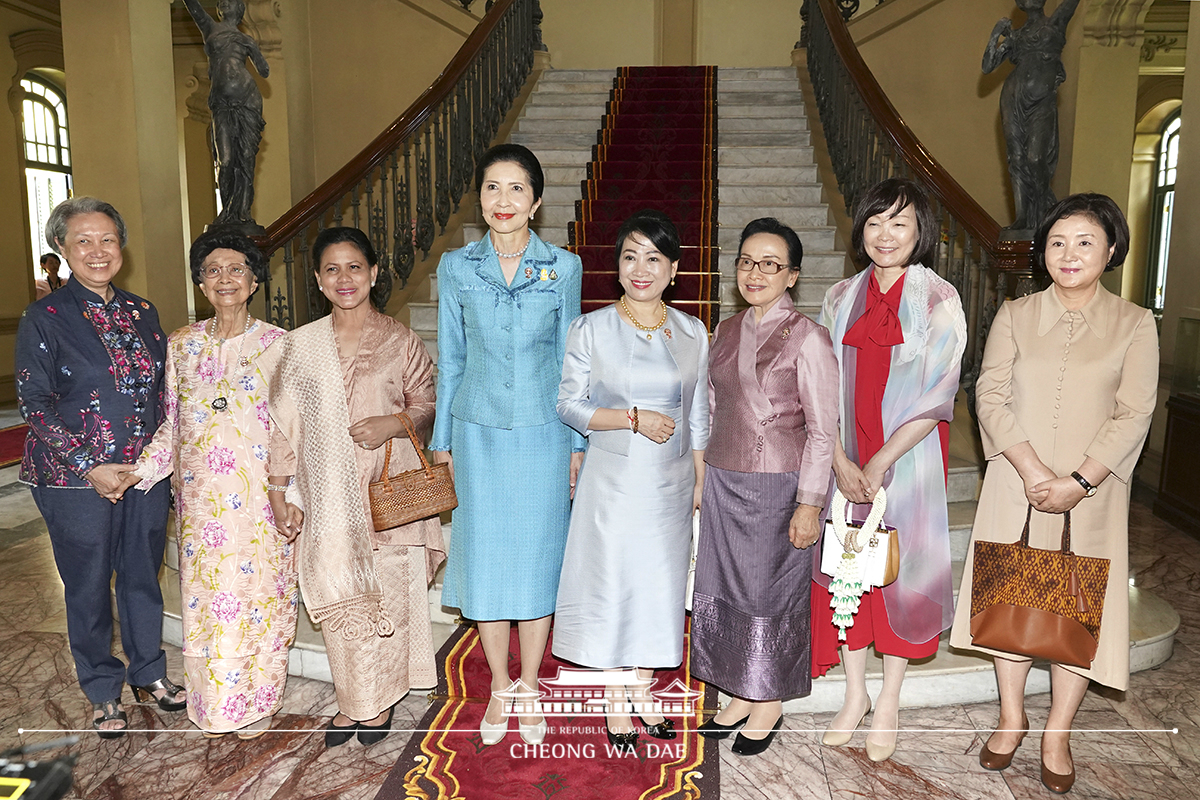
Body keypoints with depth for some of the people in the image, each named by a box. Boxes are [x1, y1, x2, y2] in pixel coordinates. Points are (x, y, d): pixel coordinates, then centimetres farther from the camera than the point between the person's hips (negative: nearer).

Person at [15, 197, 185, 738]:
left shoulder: (142, 314, 6)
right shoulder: (44, 319, -6)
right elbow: (33, 405, -9)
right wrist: (92, 466, -15)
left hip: (146, 472, 4)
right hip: (76, 480, -4)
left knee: (143, 575, 15)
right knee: (88, 586, 10)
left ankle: (148, 673, 35)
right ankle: (103, 691, 29)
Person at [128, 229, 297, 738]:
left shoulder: (277, 344, -3)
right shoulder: (183, 345, 7)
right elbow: (172, 424, 12)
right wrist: (142, 471, 1)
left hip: (260, 498, -3)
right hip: (201, 498, 3)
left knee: (259, 592, 4)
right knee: (206, 597, 9)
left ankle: (257, 702, 24)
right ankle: (216, 704, 28)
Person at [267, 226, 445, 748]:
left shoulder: (400, 341, -1)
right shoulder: (300, 345, 4)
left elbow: (427, 406, 5)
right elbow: (285, 422, 6)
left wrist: (393, 423, -16)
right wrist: (279, 493, 4)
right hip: (328, 497, 2)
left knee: (389, 595, 7)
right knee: (338, 598, 7)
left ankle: (383, 700, 28)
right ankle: (352, 703, 27)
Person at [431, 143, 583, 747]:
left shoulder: (563, 268, -1)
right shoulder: (456, 267, 1)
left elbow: (569, 360, 3)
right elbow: (450, 360, 7)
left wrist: (577, 443, 2)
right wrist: (443, 441, 7)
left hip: (543, 433, -1)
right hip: (479, 433, 1)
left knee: (538, 555, 7)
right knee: (485, 557, 8)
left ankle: (530, 686, 27)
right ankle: (499, 687, 28)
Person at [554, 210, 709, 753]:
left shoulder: (693, 333, 3)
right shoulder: (590, 330, -5)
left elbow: (699, 418, 7)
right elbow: (569, 406, -6)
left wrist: (700, 485, 7)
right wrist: (634, 417, -17)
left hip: (670, 484, 3)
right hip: (612, 482, -2)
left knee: (659, 584, 11)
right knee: (611, 583, 5)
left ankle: (644, 693, 31)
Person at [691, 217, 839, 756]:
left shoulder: (808, 338, -11)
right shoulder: (727, 331, 8)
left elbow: (823, 429, -12)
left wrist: (810, 504, -14)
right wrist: (704, 476, 13)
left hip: (777, 485, -6)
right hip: (723, 479, 6)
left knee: (771, 591, 7)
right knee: (723, 586, 13)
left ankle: (769, 704, 27)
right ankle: (740, 697, 31)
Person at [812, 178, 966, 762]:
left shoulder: (938, 300, -4)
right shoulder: (841, 297, 5)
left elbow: (939, 392, -10)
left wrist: (882, 460, -16)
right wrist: (840, 461, -9)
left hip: (908, 456, -3)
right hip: (846, 457, 3)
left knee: (900, 566, 4)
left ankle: (889, 703, 23)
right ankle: (855, 695, 25)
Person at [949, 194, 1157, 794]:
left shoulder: (1134, 324, 1)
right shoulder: (1015, 315, 4)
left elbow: (1134, 415, -5)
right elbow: (991, 395, -3)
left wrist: (1079, 482, -16)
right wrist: (1030, 468, -16)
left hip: (1091, 492, -1)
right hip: (1015, 483, 1)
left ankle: (1057, 736, 20)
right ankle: (1011, 718, 25)